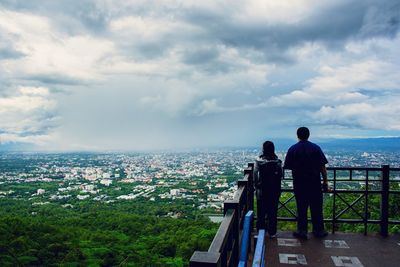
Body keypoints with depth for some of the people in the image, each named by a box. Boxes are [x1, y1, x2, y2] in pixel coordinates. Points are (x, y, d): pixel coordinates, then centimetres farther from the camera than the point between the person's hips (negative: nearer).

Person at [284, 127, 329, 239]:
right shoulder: (315, 148, -3)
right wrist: (325, 181, 2)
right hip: (315, 182, 0)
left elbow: (289, 167, 2)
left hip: (299, 182, 0)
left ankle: (302, 231, 10)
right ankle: (318, 230, 20)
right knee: (316, 207, 10)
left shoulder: (292, 149, -1)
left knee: (301, 207, 7)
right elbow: (322, 167, -4)